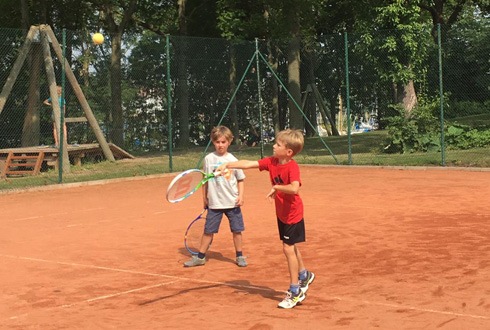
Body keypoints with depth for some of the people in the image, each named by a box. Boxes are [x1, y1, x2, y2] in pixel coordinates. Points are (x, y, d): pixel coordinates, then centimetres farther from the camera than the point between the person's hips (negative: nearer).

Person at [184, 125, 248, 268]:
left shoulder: (232, 160, -2)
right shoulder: (209, 159, -1)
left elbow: (240, 179, 6)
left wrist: (240, 195, -5)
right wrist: (204, 197, 7)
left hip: (232, 202, 0)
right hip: (214, 203, 0)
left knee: (236, 230, 6)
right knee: (208, 231, 5)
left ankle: (239, 256, 21)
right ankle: (200, 257, 17)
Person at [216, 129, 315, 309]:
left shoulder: (292, 167, -26)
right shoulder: (271, 162, -5)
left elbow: (294, 188, -43)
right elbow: (248, 164, -8)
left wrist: (276, 187, -34)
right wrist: (227, 165, -17)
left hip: (293, 214, -8)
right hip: (281, 213, 8)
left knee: (288, 248, -7)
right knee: (291, 247, 21)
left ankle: (295, 292, 4)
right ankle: (304, 275, 44)